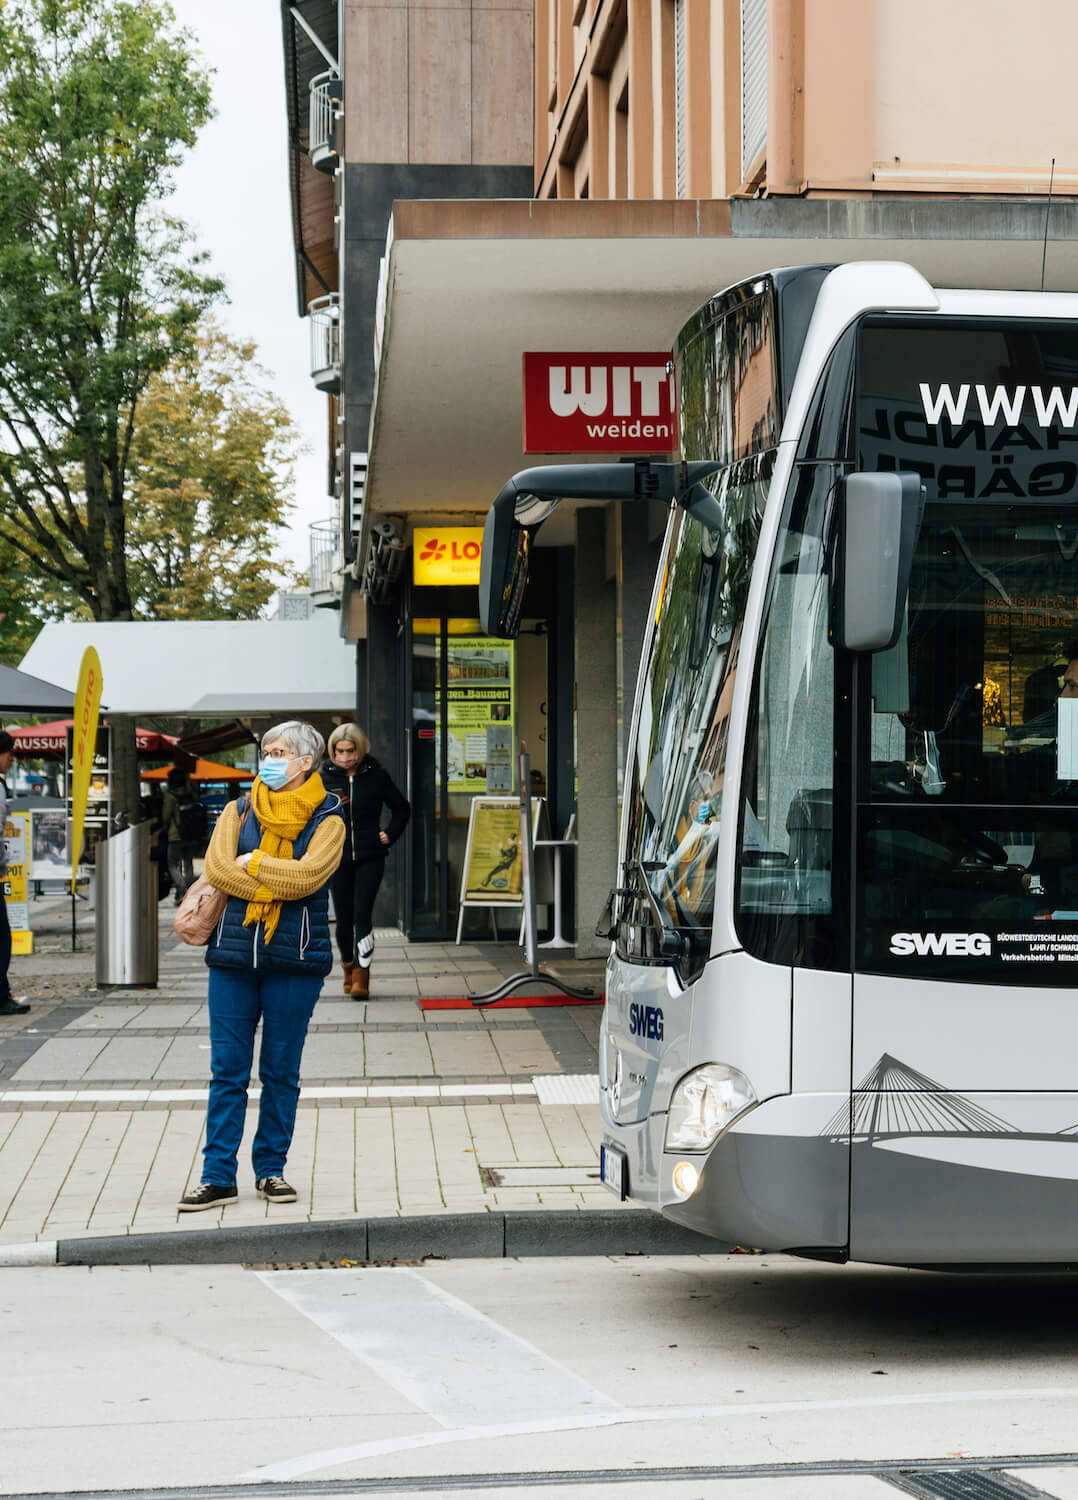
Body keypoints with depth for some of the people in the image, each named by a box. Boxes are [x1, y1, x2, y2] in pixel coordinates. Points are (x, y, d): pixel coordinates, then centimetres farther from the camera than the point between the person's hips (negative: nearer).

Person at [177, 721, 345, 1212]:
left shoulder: (326, 819, 2)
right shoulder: (240, 811, 10)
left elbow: (306, 875, -15)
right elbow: (217, 867, -6)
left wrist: (251, 863, -6)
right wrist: (277, 882, -11)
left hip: (295, 956, -2)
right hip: (234, 952, 2)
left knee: (282, 1071, 5)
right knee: (227, 1069, 0)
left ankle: (271, 1171, 15)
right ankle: (218, 1176, 1)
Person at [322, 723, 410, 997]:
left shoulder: (376, 775, -1)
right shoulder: (325, 777, 1)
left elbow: (402, 808, 11)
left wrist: (390, 835, 2)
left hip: (369, 857, -2)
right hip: (338, 858, 2)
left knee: (362, 915, -11)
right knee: (344, 917, 6)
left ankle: (362, 975, -10)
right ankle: (348, 967, 27)